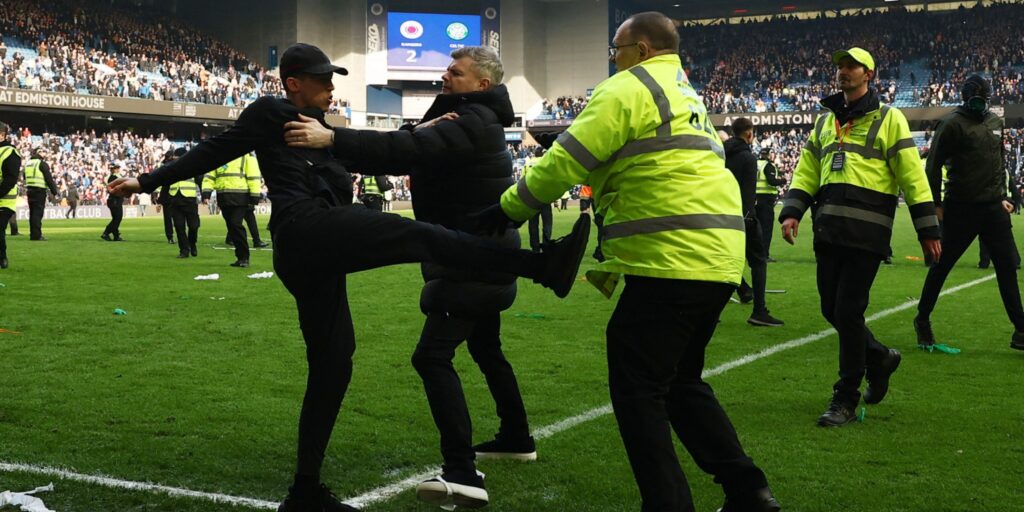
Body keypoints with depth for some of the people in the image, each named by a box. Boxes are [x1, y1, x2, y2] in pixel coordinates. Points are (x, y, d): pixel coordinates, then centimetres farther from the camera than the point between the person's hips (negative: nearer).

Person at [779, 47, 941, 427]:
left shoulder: (888, 119, 3)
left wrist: (928, 230, -3)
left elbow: (912, 176, 0)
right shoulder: (825, 121, 20)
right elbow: (806, 171, 17)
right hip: (828, 229, 6)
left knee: (848, 310, -7)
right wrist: (792, 211, 1)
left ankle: (845, 400, 4)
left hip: (867, 230, -6)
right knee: (831, 308, 8)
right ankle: (879, 357, 35)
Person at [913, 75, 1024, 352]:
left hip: (994, 207, 6)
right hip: (961, 208, -5)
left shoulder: (995, 122, 13)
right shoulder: (952, 124, -7)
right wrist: (935, 204, -8)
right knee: (942, 265, 3)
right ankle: (923, 320, 20)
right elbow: (934, 165, -7)